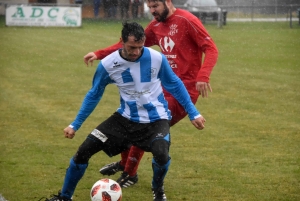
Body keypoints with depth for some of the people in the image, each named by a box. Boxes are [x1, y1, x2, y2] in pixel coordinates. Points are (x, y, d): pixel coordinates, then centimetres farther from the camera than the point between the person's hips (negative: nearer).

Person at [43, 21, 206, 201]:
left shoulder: (156, 59, -16)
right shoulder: (108, 65, -13)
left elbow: (174, 85, 2)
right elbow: (94, 95, 3)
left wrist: (193, 113, 5)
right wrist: (75, 125, 6)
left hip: (155, 119, -2)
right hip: (126, 118, 2)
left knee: (161, 153, -32)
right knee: (85, 150, -8)